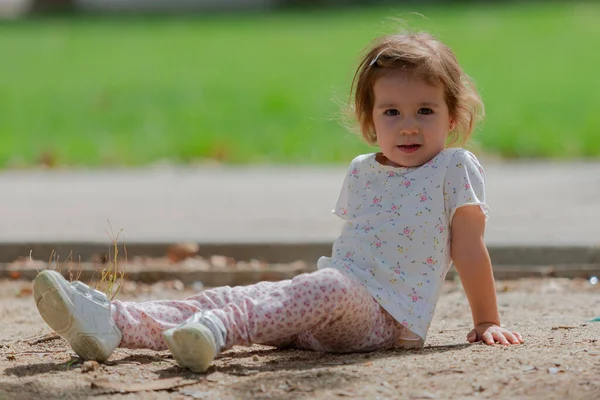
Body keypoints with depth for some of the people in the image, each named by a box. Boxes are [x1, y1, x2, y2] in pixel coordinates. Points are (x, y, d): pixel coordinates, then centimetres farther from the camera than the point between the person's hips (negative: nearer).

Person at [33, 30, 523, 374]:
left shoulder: (456, 168, 2)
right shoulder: (362, 172, 19)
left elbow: (469, 250, 3)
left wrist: (487, 322, 6)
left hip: (387, 315, -6)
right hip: (332, 304, 7)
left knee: (327, 287, -39)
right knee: (235, 297, -14)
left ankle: (216, 330, -63)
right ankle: (114, 323, -31)